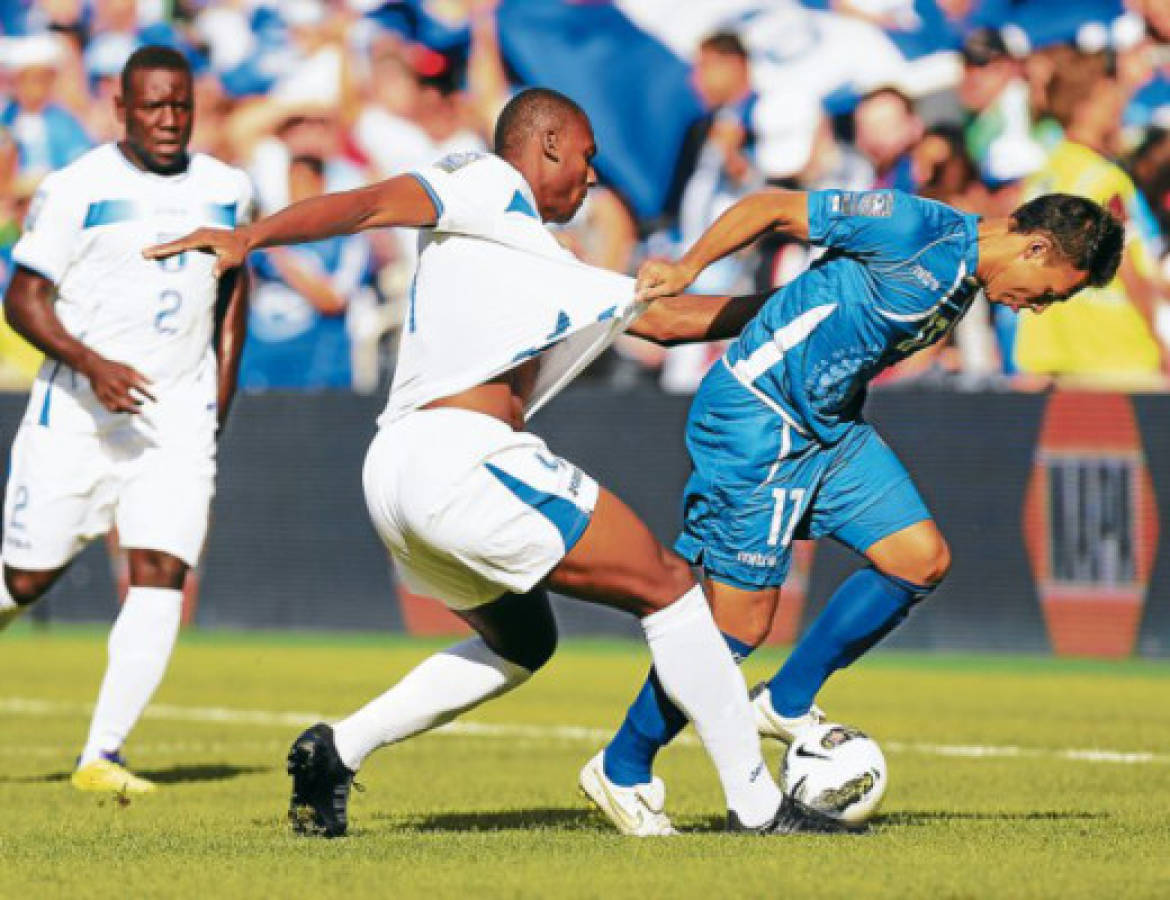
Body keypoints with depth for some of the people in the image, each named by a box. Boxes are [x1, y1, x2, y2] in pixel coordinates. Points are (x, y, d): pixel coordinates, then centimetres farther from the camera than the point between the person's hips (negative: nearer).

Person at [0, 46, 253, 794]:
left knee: (162, 576, -12)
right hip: (76, 413, -3)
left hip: (179, 416, 3)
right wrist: (91, 364, -24)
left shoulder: (227, 190, 5)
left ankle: (102, 756, -9)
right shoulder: (77, 190, -9)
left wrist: (220, 400, 17)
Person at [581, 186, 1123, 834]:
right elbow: (774, 207, -16)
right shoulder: (920, 229, -19)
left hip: (829, 427, 9)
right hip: (753, 417, -9)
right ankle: (621, 769, 10)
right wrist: (686, 269, -19)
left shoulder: (966, 287, 10)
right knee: (740, 623, -7)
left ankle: (785, 704, 11)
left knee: (923, 560, -1)